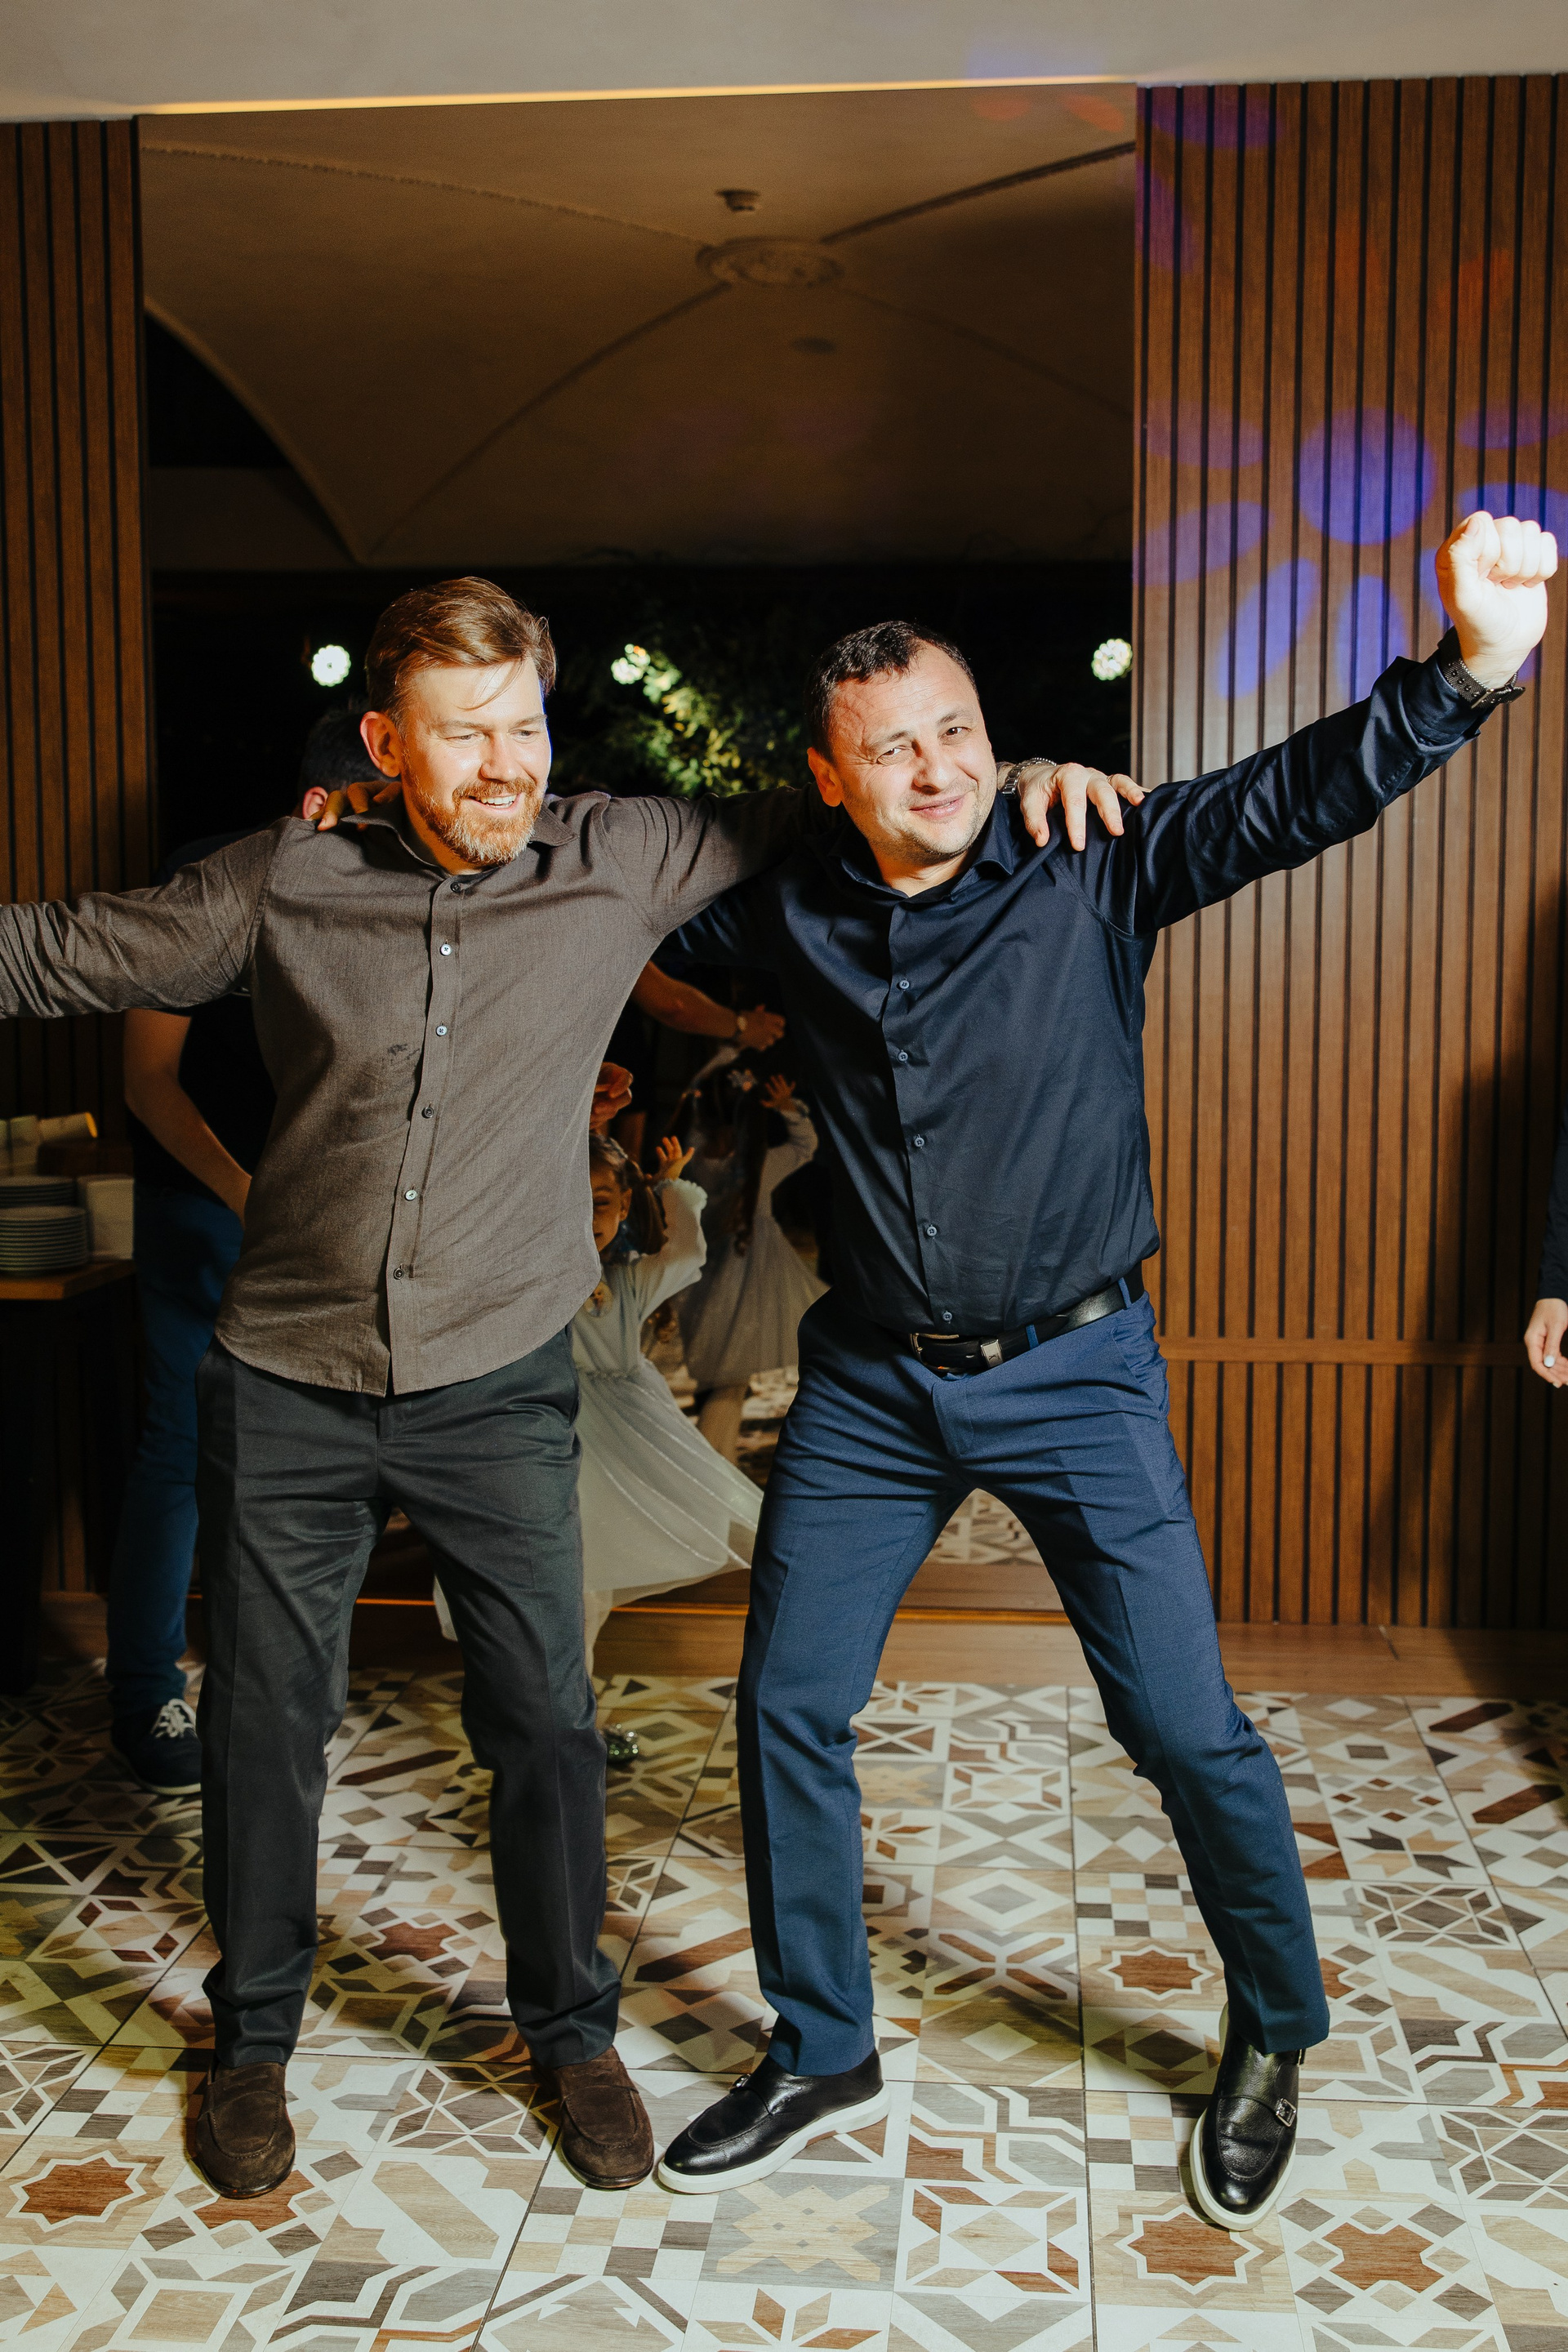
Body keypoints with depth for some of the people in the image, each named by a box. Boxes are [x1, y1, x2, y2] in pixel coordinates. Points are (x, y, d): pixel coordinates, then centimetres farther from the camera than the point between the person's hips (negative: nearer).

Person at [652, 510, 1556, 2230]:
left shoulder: (1095, 867, -8)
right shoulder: (796, 911, 1)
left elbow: (1300, 795, -20)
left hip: (1074, 1376, -3)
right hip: (872, 1381, 4)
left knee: (1185, 1728, 2)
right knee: (786, 1708, 7)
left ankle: (1274, 2037, 32)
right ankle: (820, 2059, 30)